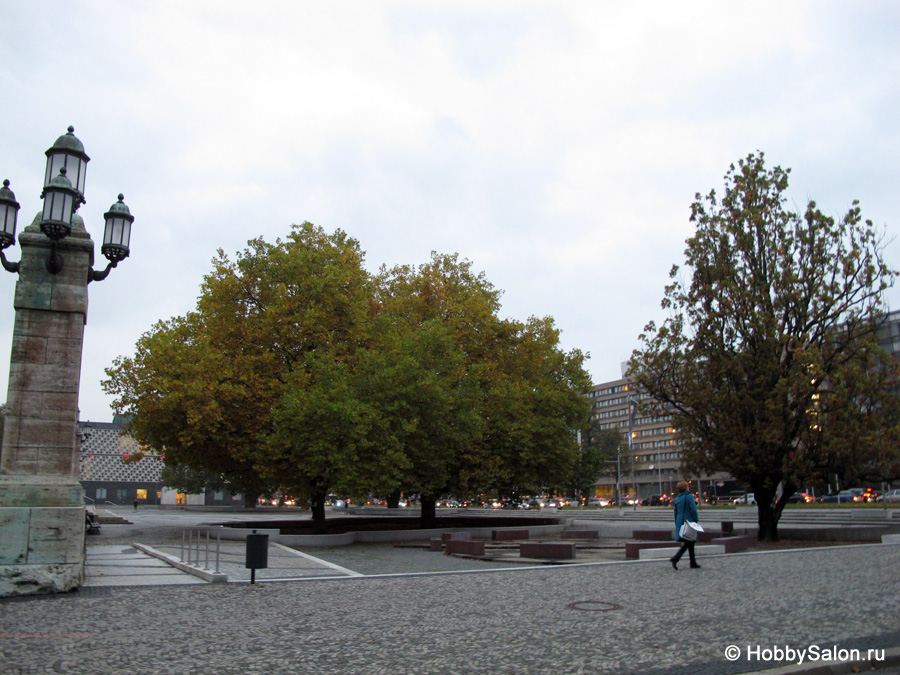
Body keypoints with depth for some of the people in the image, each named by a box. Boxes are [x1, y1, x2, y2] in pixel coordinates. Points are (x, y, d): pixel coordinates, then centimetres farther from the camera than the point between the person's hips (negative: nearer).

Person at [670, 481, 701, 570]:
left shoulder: (677, 499, 11)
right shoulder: (689, 496, -10)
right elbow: (693, 510, -16)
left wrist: (677, 524, 20)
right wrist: (696, 520, -8)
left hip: (680, 522, 7)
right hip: (689, 521, -7)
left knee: (690, 543, 14)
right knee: (688, 542, -5)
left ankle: (693, 563, 18)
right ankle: (675, 558, -19)